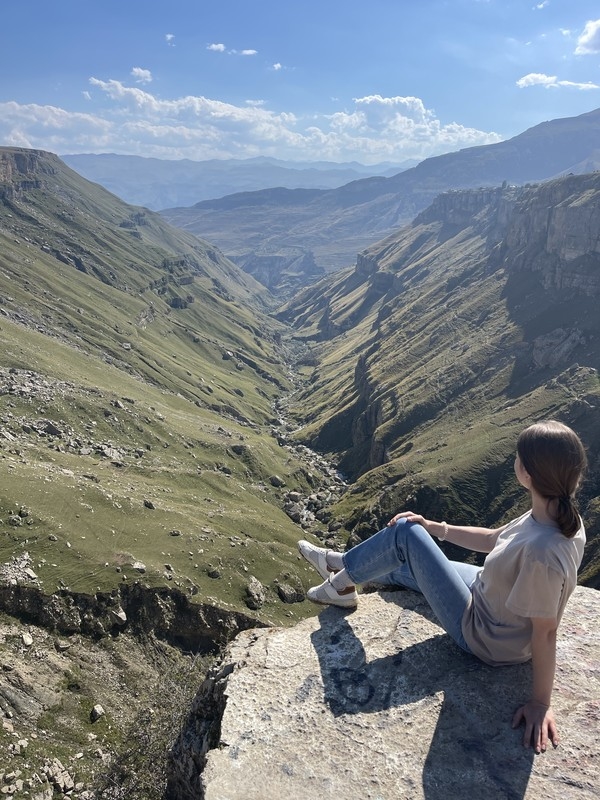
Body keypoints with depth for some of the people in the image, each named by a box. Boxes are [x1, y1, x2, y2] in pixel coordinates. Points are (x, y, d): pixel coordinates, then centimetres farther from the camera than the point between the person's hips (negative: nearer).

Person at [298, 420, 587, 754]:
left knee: (405, 532, -8)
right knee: (404, 565, 20)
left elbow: (545, 632, -28)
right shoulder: (563, 516, -12)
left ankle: (342, 581, 15)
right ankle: (341, 564, 46)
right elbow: (494, 540, 1)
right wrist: (434, 528, 0)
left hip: (484, 639, -8)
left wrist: (540, 704, -17)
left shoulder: (543, 552, -39)